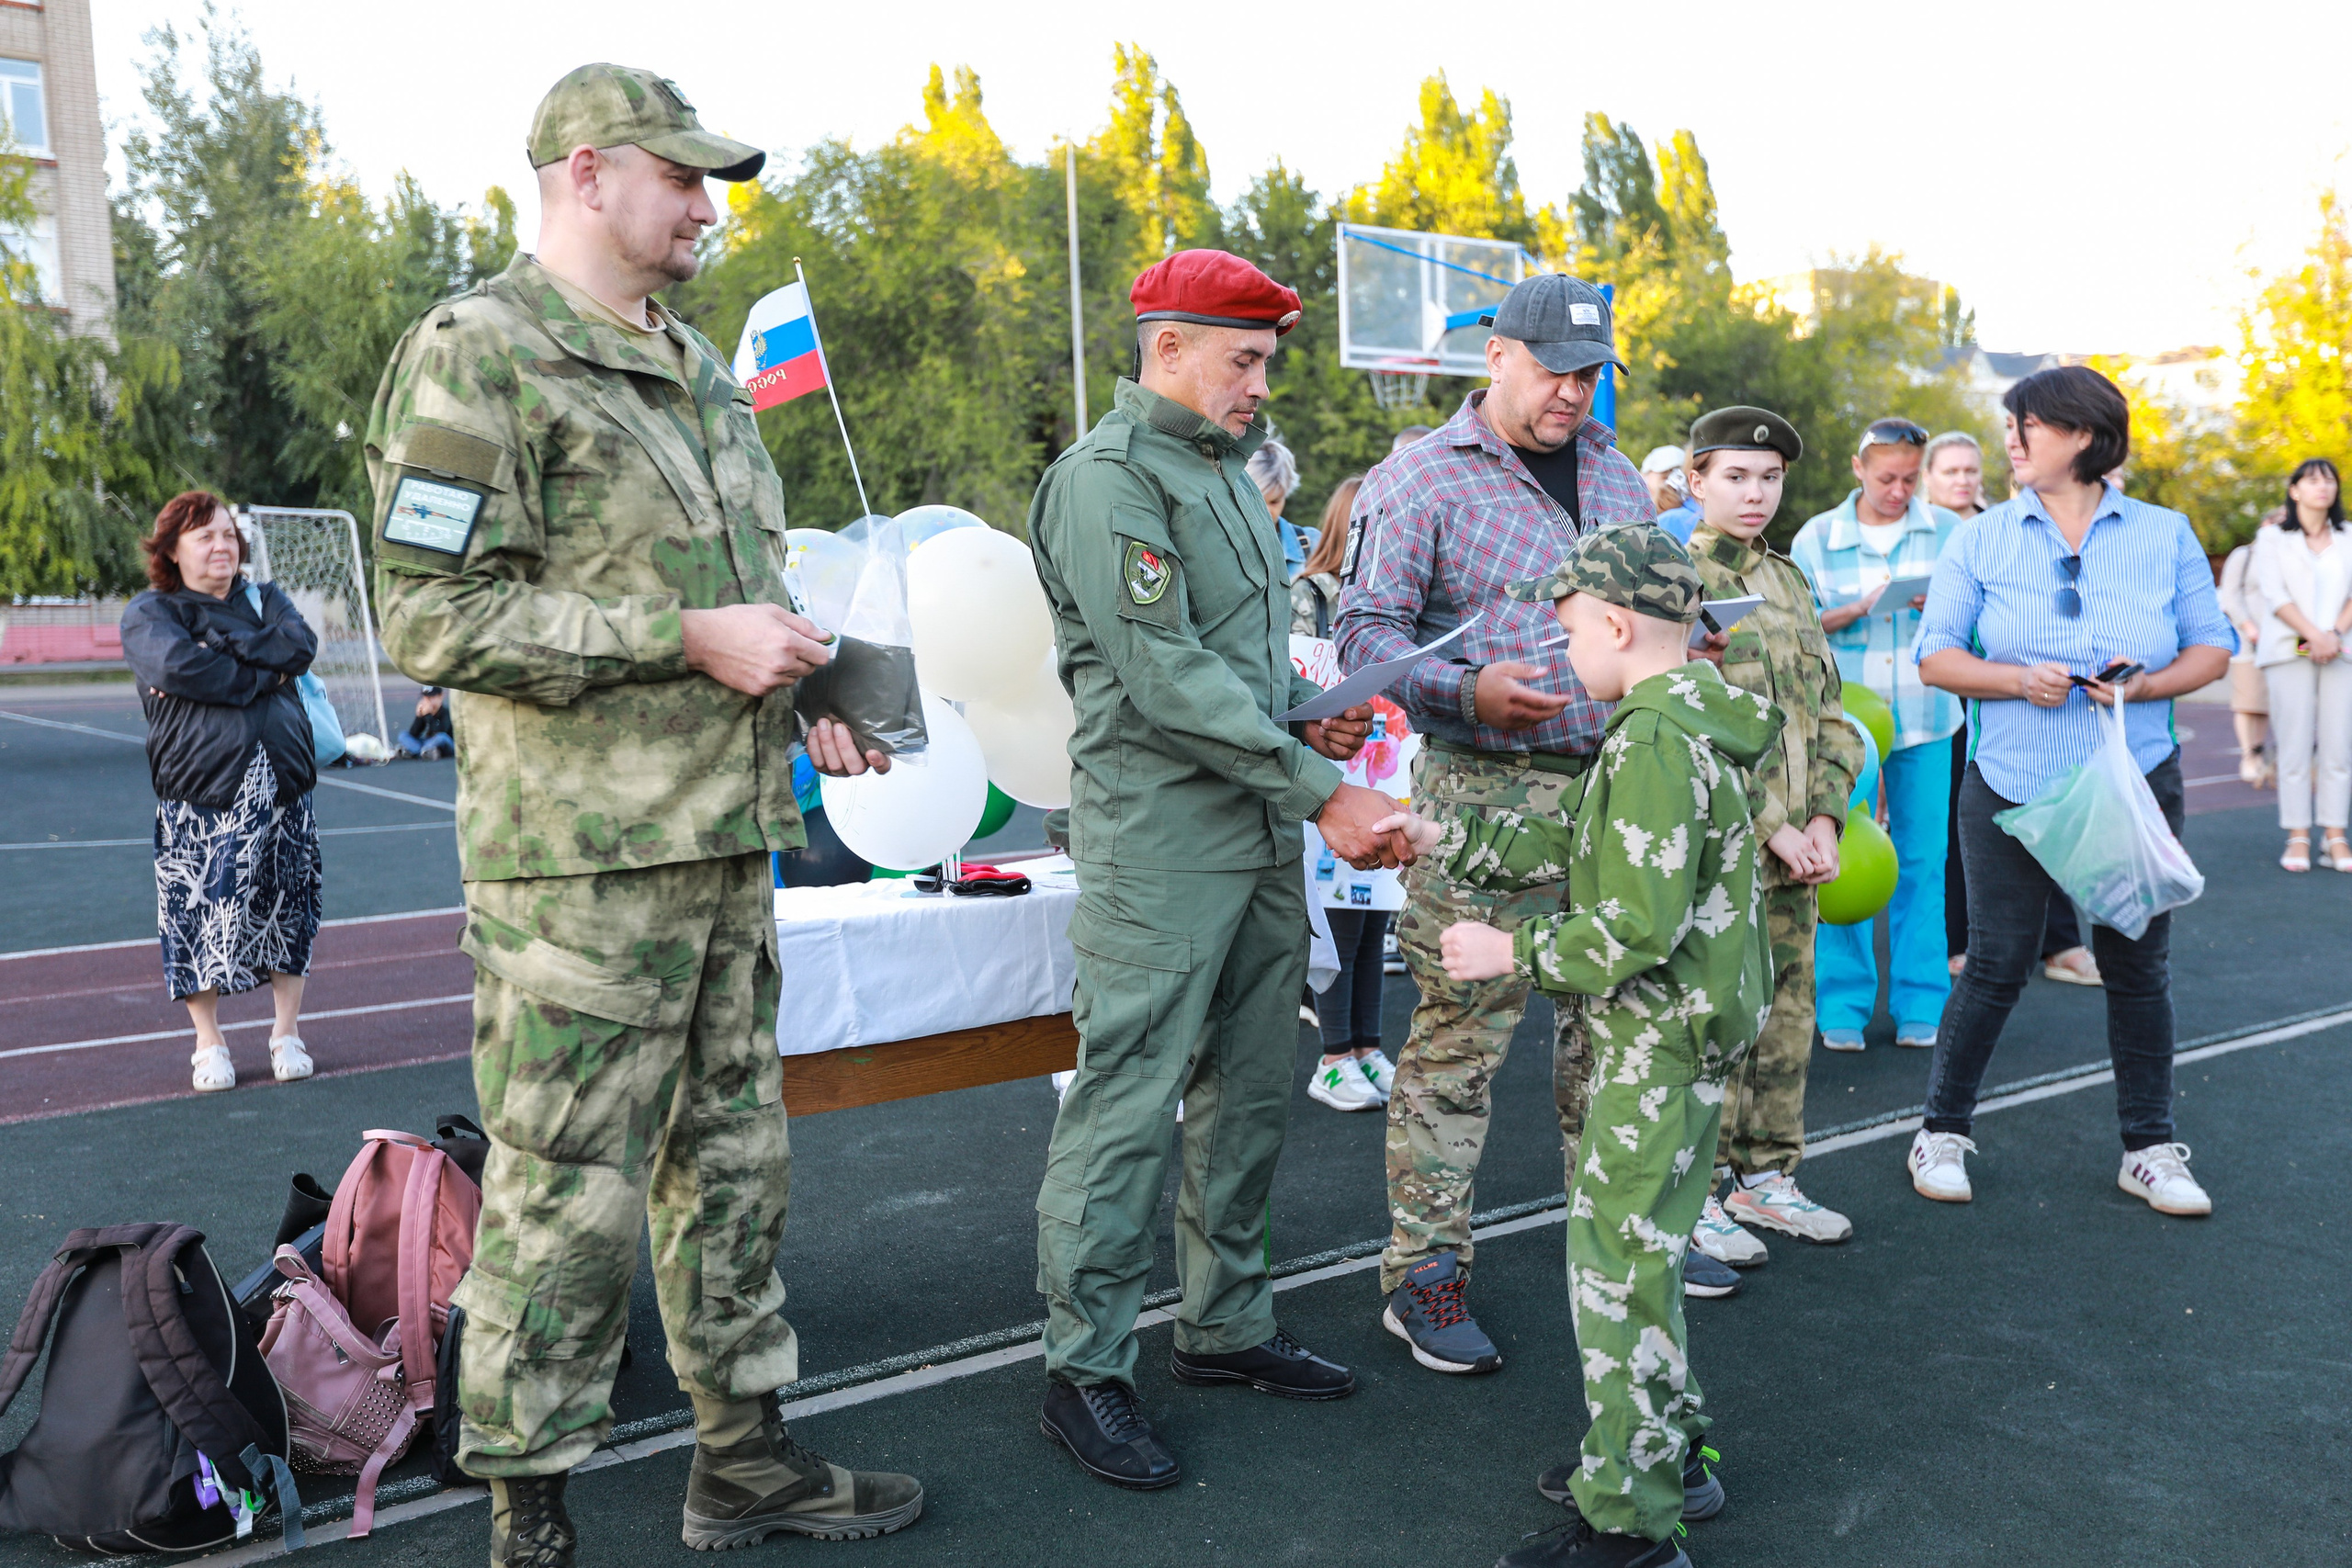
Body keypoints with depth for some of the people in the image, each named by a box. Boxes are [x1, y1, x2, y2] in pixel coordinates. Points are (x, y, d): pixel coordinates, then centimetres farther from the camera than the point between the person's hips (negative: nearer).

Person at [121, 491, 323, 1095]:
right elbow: (179, 666, -17)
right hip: (200, 791, -3)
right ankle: (209, 1043, 15)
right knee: (201, 912, -1)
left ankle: (287, 1033, 19)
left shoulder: (265, 598, 16)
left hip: (281, 779, 3)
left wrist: (220, 644, -12)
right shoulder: (149, 613, 5)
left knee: (286, 907, 6)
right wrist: (263, 675, -12)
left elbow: (301, 646, -5)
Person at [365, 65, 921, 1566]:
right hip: (580, 860, -8)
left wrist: (807, 696, 10)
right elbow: (435, 614, -17)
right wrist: (686, 640, -19)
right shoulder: (477, 355, -8)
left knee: (733, 1158, 15)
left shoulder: (700, 368, 18)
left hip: (727, 842, 9)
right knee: (570, 1191, -1)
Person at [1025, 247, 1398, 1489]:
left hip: (1262, 830, 9)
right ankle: (1085, 1371, 10)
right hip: (1161, 837, -9)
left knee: (1249, 1091, 15)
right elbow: (1168, 675, -19)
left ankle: (1224, 1325, 29)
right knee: (1128, 1103, -3)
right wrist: (1319, 793, -19)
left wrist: (1308, 717, 4)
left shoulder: (1226, 468, 18)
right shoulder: (1108, 477, -11)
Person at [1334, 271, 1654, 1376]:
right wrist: (1468, 692, -23)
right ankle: (1423, 1271, 7)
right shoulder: (1419, 478, -3)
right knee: (1460, 1028, -5)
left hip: (1615, 781, 6)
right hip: (1485, 789, -6)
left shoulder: (1611, 470, 17)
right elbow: (1367, 629, -8)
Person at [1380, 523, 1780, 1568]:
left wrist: (1512, 953, -17)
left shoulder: (1653, 739, -22)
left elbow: (1641, 925, -27)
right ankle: (1668, 1455, 34)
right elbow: (1578, 846, 16)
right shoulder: (1687, 721, 11)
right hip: (1683, 1026, 10)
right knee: (1635, 1245, 20)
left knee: (1616, 1258, -2)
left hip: (1660, 1034, -10)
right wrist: (1446, 841, 15)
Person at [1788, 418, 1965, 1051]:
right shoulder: (1817, 537, 4)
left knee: (1922, 861, 3)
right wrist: (1858, 610, -15)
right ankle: (1842, 1006, 9)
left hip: (1925, 718, 1)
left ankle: (1919, 1005, 13)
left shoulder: (1947, 531, 8)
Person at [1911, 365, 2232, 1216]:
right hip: (2012, 787, -1)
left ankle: (2150, 1150, 22)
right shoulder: (1982, 539, 3)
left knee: (2138, 965, 8)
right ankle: (1943, 1131, 17)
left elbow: (2212, 648, 7)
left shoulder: (2165, 535, 5)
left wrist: (2146, 684, -13)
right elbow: (1934, 655, 0)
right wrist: (2018, 679, -17)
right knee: (1995, 966, 1)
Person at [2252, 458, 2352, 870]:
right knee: (2295, 745, -6)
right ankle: (2297, 838, -2)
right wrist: (2313, 636, -14)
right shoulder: (2272, 538, 7)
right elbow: (2274, 594, -4)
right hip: (2289, 651, -2)